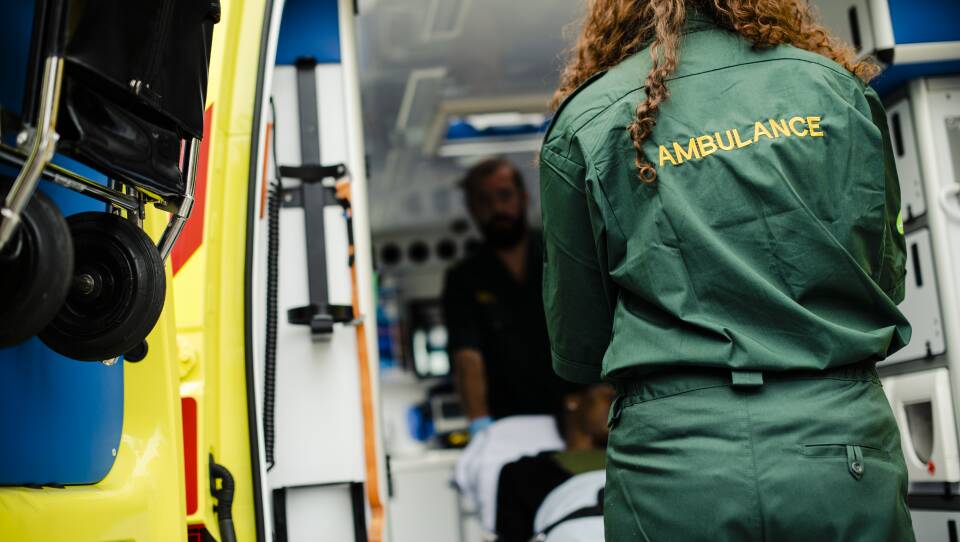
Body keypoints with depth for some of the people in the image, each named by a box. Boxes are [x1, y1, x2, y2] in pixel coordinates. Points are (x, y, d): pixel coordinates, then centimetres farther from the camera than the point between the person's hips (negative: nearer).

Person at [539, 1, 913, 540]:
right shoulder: (837, 85, 3)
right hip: (843, 452, 1)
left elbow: (577, 353, 4)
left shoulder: (586, 121, -1)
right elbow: (889, 275, 10)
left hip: (674, 466, -1)